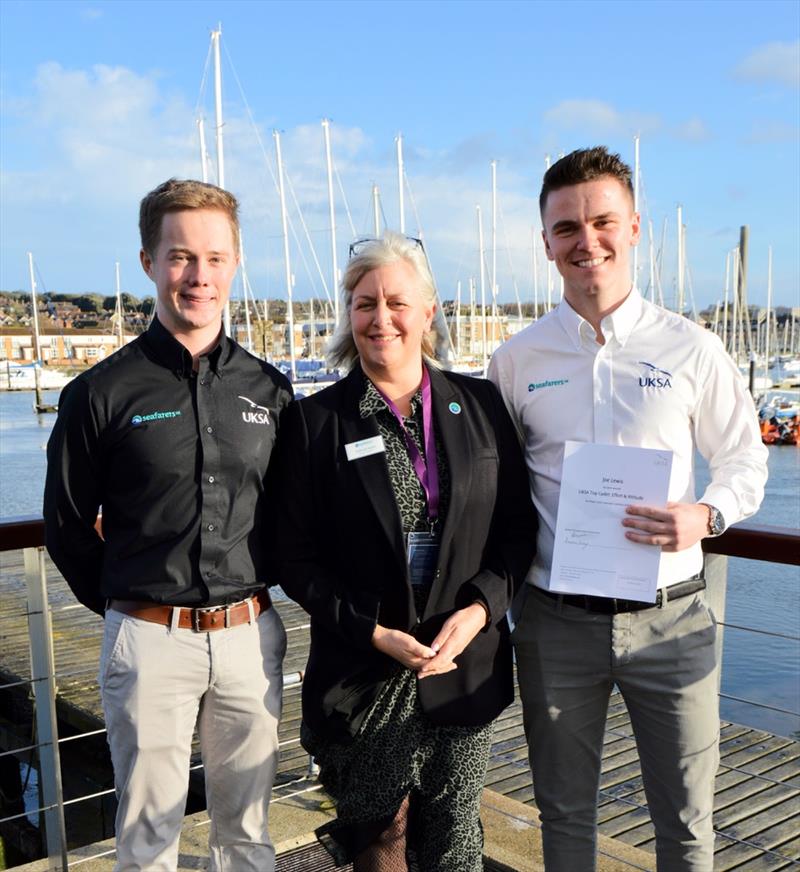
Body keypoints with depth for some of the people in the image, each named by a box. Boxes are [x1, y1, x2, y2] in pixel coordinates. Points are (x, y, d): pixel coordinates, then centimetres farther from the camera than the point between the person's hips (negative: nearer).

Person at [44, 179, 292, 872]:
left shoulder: (269, 390, 3)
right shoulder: (103, 392, -5)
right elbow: (67, 526, 3)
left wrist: (256, 588, 11)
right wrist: (122, 607, 6)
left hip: (251, 635, 3)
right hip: (150, 643, -2)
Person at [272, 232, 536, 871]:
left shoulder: (481, 404, 2)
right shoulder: (316, 421, -4)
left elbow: (518, 526, 4)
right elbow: (296, 559, -3)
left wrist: (478, 609, -11)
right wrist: (375, 634, -13)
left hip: (468, 666, 2)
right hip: (363, 673, -1)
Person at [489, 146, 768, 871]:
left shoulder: (691, 349, -3)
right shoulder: (517, 360, 1)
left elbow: (746, 460, 5)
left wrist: (708, 516, -15)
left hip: (669, 618, -1)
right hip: (556, 620, 1)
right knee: (565, 813, 16)